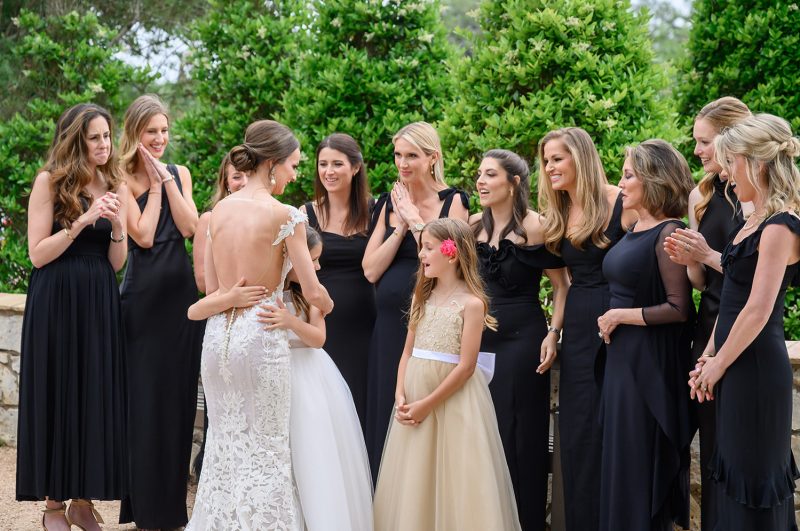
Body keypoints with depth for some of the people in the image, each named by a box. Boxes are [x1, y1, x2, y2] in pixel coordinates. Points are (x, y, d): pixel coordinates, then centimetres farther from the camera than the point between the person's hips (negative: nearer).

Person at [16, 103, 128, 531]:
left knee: (97, 396, 4)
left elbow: (117, 262, 8)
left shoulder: (115, 187, 8)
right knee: (57, 395, 1)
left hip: (100, 303, 4)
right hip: (56, 302, -4)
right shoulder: (50, 182, -4)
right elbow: (37, 253, -10)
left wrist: (117, 226, -10)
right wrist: (81, 221, -18)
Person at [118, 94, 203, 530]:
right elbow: (143, 236, -14)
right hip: (144, 294, -5)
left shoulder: (179, 174, 10)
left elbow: (189, 227, -2)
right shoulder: (124, 181, -5)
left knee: (179, 393, 8)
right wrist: (154, 184, -8)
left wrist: (167, 181, -7)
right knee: (146, 393, -1)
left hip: (181, 290, 5)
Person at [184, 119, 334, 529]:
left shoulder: (219, 210, 5)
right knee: (265, 450, 4)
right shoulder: (285, 216, -12)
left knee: (224, 445, 15)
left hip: (218, 334, 6)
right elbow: (312, 291, -8)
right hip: (261, 337, -6)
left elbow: (212, 286, 7)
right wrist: (326, 306, 11)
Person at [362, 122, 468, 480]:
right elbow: (371, 270, 2)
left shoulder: (453, 202, -1)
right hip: (389, 323, 4)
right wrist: (401, 226, -7)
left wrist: (415, 220, -10)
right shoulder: (387, 204, 10)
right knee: (387, 415, 6)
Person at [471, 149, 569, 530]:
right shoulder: (474, 226, 7)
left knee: (521, 437, 0)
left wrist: (553, 334, -15)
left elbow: (561, 285, -7)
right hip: (481, 340, 6)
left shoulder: (533, 226, -9)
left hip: (522, 341, -5)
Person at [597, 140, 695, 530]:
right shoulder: (636, 230, 11)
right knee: (620, 460, 13)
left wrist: (620, 316, -14)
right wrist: (610, 320, 10)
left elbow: (679, 309, -20)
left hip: (651, 363, -9)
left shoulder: (668, 233, -16)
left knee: (641, 464, 0)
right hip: (623, 357, 9)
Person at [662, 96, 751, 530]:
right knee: (712, 450, 10)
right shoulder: (702, 196, 9)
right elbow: (701, 281, 12)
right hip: (709, 328, 6)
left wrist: (709, 255, -16)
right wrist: (689, 262, -8)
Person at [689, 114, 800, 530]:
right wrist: (710, 355, 10)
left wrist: (717, 365, -12)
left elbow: (758, 311, -20)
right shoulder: (754, 222, 12)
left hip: (756, 368, -9)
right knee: (734, 472, 14)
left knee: (754, 480, -2)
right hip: (736, 364, 9)